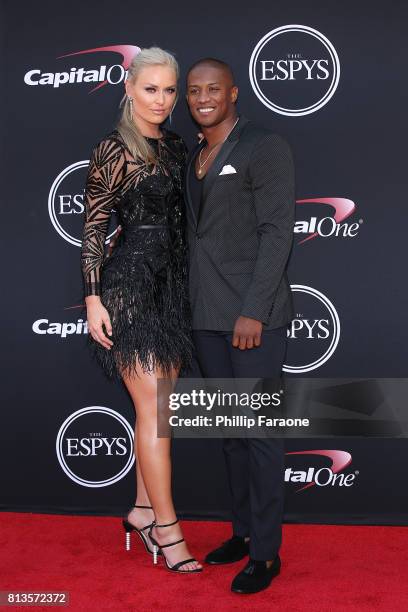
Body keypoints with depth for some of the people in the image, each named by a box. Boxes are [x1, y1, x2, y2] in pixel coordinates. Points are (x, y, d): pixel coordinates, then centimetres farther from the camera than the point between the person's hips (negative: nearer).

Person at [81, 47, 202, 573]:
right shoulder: (113, 149, -8)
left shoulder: (175, 147, 12)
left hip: (171, 286, 7)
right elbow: (92, 226, -9)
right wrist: (93, 299, -13)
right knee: (154, 410, -4)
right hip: (130, 285, -7)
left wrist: (187, 287, 15)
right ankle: (166, 528, 8)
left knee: (160, 405, 11)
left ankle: (143, 510, 25)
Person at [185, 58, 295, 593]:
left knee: (259, 430, -1)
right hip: (207, 317, 7)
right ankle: (243, 532, 26)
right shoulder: (195, 158, 16)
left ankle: (266, 552, 11)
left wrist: (254, 311, -18)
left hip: (253, 315, -7)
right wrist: (194, 305, 10)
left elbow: (277, 232, -12)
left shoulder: (265, 147, -5)